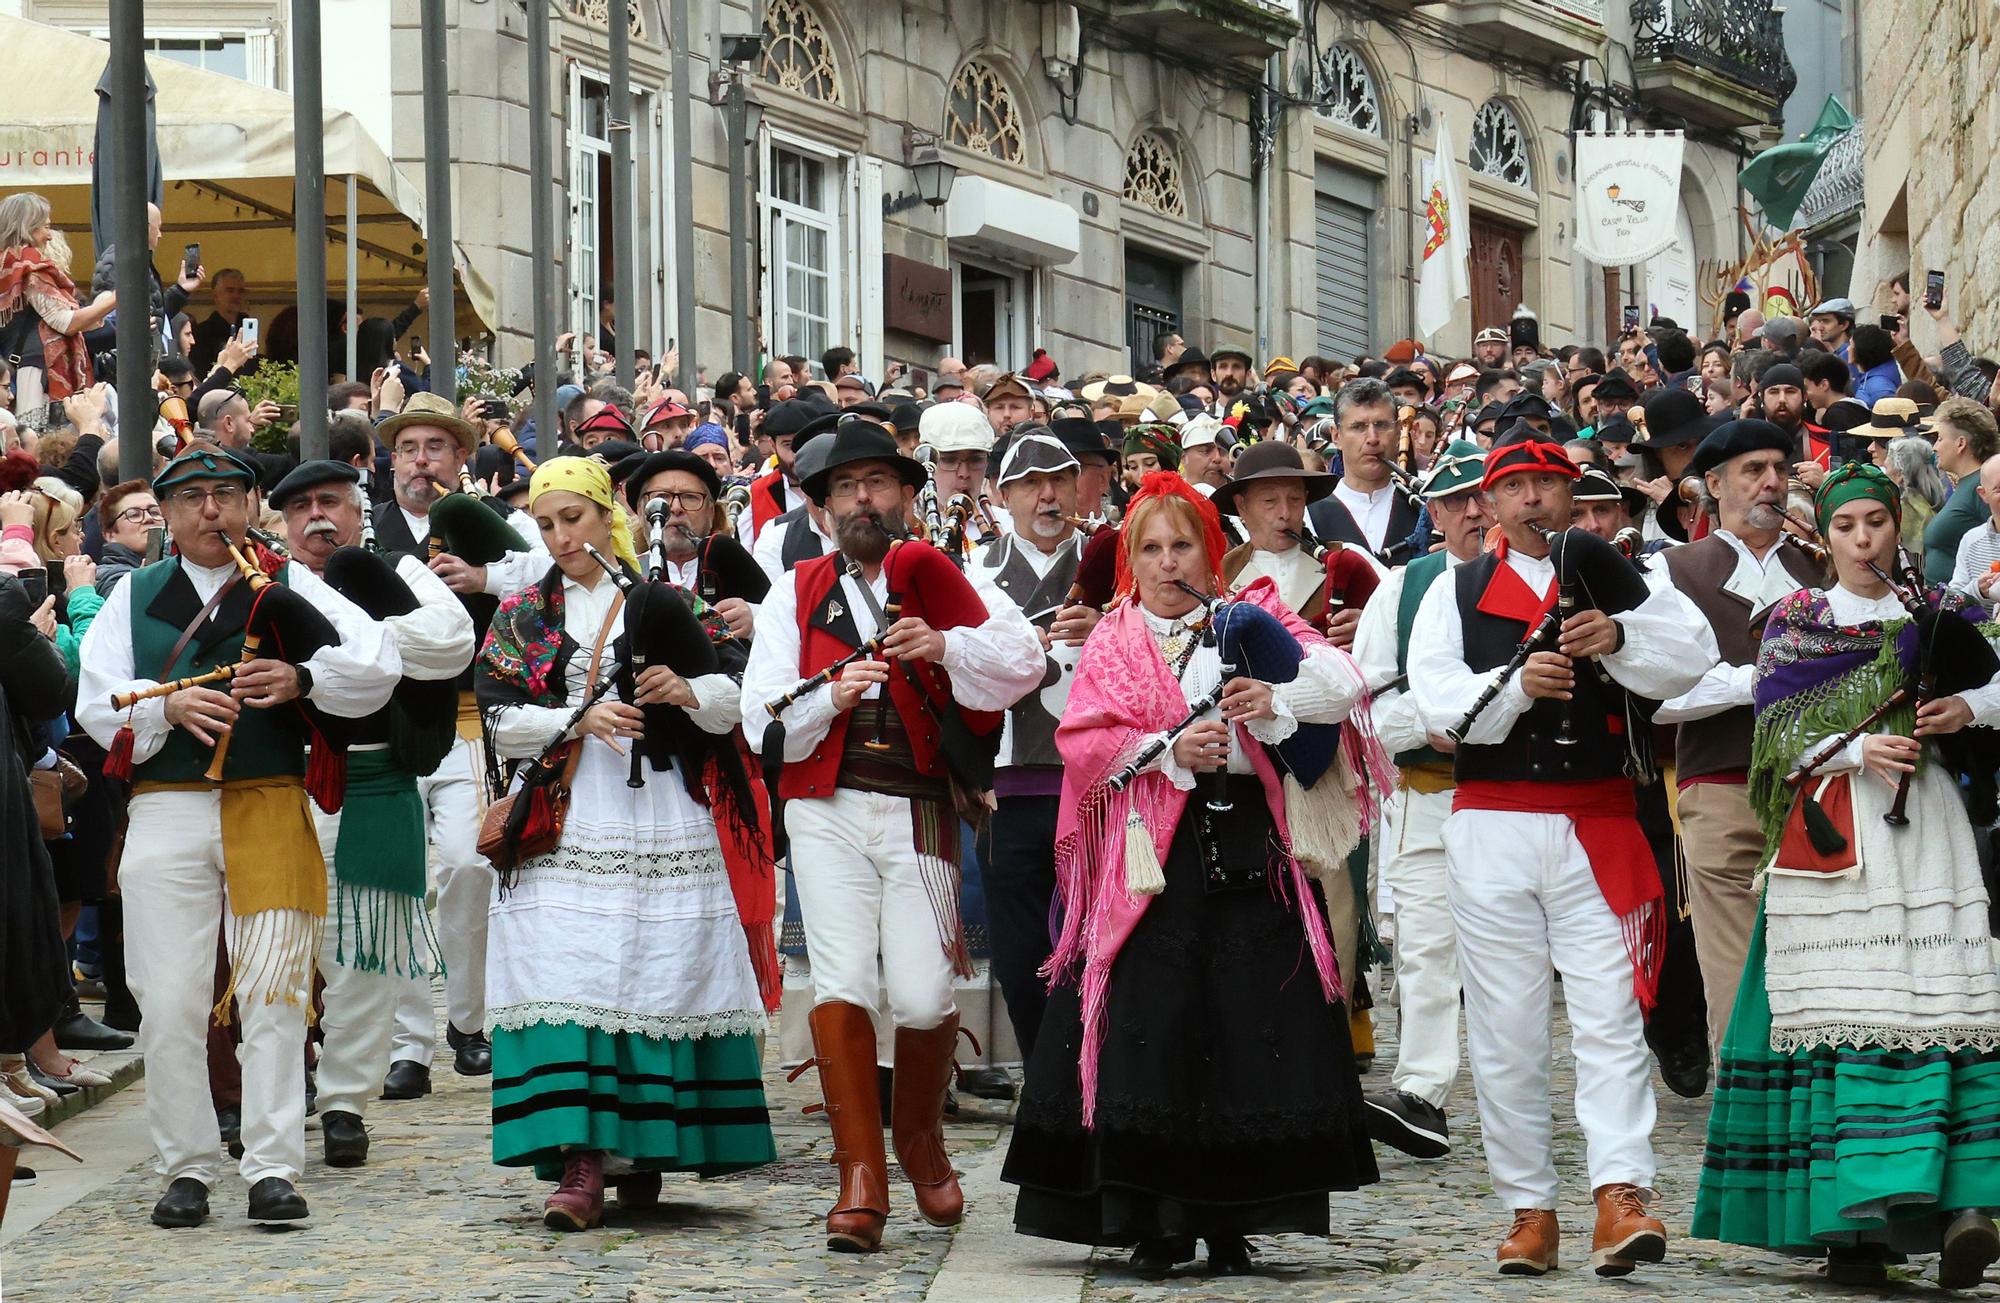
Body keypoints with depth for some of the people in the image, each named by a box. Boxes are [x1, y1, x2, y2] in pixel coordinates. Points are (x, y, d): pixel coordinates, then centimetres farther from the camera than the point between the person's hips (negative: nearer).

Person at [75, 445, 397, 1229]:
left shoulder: (288, 585, 9)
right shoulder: (134, 597, 14)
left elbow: (380, 663, -2)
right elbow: (97, 706, 4)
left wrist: (302, 679, -18)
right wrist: (170, 706, -15)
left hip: (271, 809, -1)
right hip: (166, 809, 1)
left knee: (275, 993, -4)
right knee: (169, 1002, -1)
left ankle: (273, 1169, -1)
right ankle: (187, 1170, 8)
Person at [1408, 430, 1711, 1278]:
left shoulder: (1612, 578, 11)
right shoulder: (1458, 592, 12)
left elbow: (1689, 659, -2)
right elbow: (1437, 698, -3)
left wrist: (1619, 639, -20)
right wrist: (1515, 685, -20)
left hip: (1597, 827, -1)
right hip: (1492, 822, 1)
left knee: (1610, 1016, -11)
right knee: (1504, 1031, 2)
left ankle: (1621, 1198, -19)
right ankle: (1529, 1209, 7)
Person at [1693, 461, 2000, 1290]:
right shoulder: (1795, 622, 11)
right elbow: (1780, 732, 1)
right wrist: (1859, 750, -14)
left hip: (1926, 824, 1)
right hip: (1834, 832, -1)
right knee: (1842, 1019, -7)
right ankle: (1850, 1222, -6)